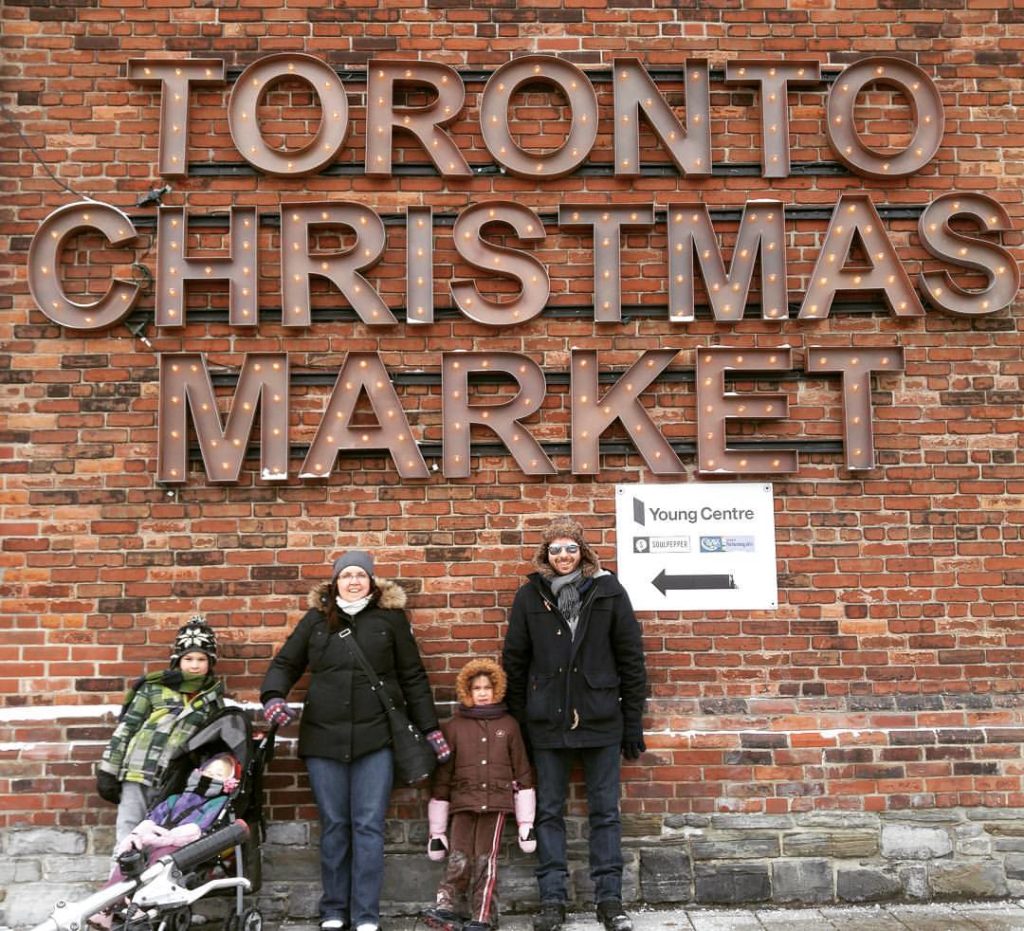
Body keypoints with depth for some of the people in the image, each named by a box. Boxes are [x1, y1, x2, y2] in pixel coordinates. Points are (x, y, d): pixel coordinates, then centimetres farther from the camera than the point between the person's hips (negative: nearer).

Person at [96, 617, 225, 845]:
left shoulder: (212, 697, 10)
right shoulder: (154, 687, 3)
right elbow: (125, 728, 3)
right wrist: (107, 771, -1)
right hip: (138, 773, -1)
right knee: (128, 834, -1)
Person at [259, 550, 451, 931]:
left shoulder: (391, 618, 5)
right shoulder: (316, 619, 9)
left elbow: (413, 677, 8)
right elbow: (285, 663, 13)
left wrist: (430, 728, 7)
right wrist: (273, 696, -8)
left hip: (375, 738, -1)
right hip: (323, 737, 1)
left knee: (369, 826, 0)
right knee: (334, 826, 8)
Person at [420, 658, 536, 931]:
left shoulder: (508, 725, 7)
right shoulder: (453, 727, 5)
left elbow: (522, 773, 8)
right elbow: (442, 778, 7)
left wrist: (526, 822, 3)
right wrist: (436, 829, 6)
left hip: (497, 803, 0)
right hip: (464, 803, 0)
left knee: (486, 861, -2)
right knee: (459, 860, -10)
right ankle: (446, 907, -3)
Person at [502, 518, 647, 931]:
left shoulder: (608, 591, 0)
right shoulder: (529, 596, 3)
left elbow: (631, 658, 2)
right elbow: (514, 661, 6)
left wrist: (633, 721, 0)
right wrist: (516, 722, 4)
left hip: (601, 720, -1)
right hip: (547, 722, 1)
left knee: (605, 812, 6)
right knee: (548, 811, 7)